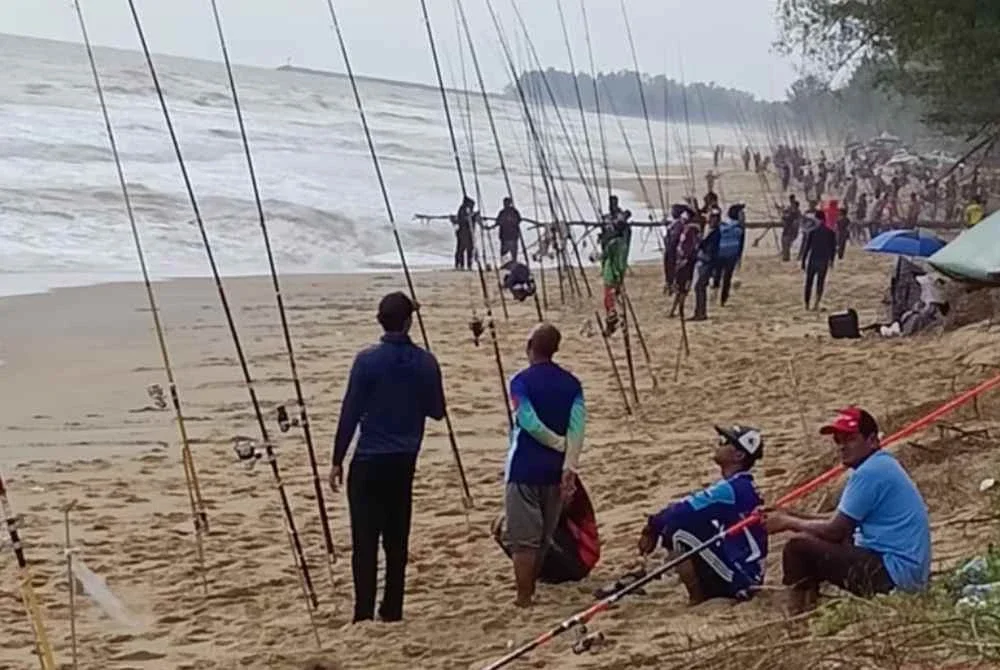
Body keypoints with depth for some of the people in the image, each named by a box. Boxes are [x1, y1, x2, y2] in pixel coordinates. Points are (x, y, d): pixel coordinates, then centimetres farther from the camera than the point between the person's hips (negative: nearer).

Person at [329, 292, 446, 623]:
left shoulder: (368, 360, -10)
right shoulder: (425, 362, 0)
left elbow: (350, 413, -9)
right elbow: (436, 410, 10)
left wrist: (337, 460, -2)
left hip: (369, 461, -4)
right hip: (405, 460, 4)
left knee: (365, 540, -2)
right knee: (397, 538, 11)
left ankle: (364, 613, -5)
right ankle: (392, 610, 15)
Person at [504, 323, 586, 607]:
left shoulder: (522, 381, -9)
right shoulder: (571, 383, 3)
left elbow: (530, 423, -20)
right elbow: (577, 427, -9)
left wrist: (561, 444, -8)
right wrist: (569, 467, -15)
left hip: (525, 468, -5)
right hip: (555, 469, 5)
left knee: (522, 537, 1)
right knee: (544, 536, 16)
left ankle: (524, 597, 1)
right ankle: (530, 589, 25)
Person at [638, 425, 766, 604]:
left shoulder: (733, 489, -19)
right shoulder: (740, 486, 11)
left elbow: (685, 510, -22)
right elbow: (692, 507, 13)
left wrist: (653, 527, -6)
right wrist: (655, 529, 3)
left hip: (739, 579, -10)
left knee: (675, 528, -14)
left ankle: (697, 598, -6)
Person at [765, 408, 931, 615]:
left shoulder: (869, 472, -15)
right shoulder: (883, 465, 16)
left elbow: (835, 529, -13)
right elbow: (840, 521, 18)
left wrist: (788, 522, 1)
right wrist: (789, 516, 10)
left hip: (893, 573, -11)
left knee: (798, 546, -12)